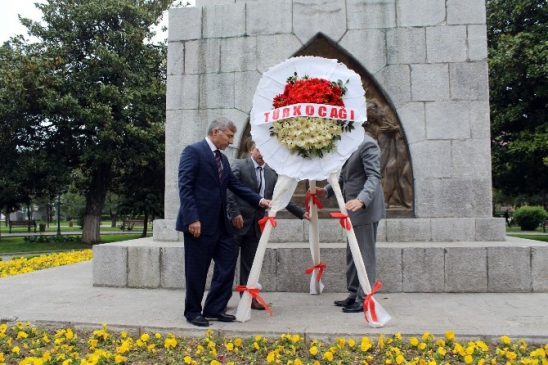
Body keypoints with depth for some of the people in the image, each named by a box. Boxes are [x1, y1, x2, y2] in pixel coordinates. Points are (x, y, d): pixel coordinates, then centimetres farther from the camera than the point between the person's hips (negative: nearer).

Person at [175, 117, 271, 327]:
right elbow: (185, 187, -15)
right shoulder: (193, 151, -8)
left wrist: (259, 200, 1)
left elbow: (236, 185, 13)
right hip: (199, 222, -8)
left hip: (220, 223, 8)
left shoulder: (223, 159, 17)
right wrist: (192, 218, -21)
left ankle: (214, 308, 20)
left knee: (227, 263, 8)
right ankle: (193, 311, 19)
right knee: (197, 269, 3)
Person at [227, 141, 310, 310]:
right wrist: (234, 213, -20)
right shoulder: (239, 165, -5)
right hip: (236, 221, -5)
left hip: (255, 224, 5)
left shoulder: (271, 174, 11)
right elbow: (228, 190, -13)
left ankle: (248, 297, 18)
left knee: (249, 263, 10)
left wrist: (301, 212, 6)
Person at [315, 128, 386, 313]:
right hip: (353, 209, 10)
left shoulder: (367, 144, -14)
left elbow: (374, 176, -22)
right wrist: (326, 190, 5)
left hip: (365, 208, -10)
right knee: (352, 255, 13)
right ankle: (354, 295, 22)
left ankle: (364, 299, 5)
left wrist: (361, 199, -38)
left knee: (365, 254, -3)